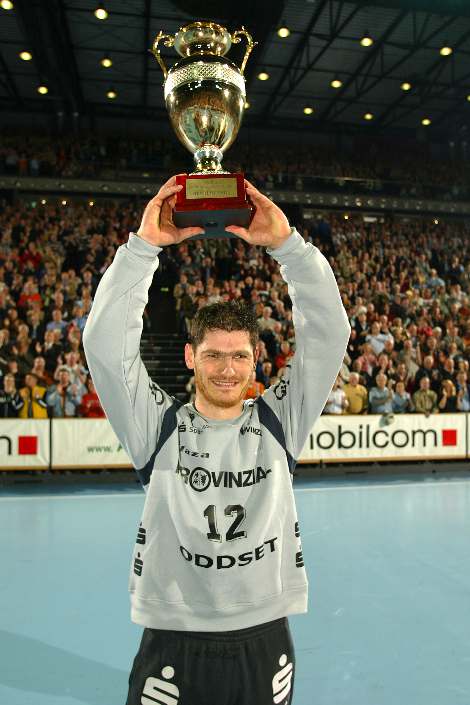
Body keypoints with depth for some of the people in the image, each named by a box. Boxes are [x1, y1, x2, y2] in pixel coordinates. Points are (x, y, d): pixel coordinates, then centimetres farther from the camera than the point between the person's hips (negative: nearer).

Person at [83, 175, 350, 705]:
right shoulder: (158, 426, -6)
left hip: (264, 641, 1)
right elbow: (105, 343, -15)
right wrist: (144, 245, -21)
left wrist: (285, 243, -18)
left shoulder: (279, 421, -4)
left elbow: (328, 332, -10)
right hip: (172, 644, -1)